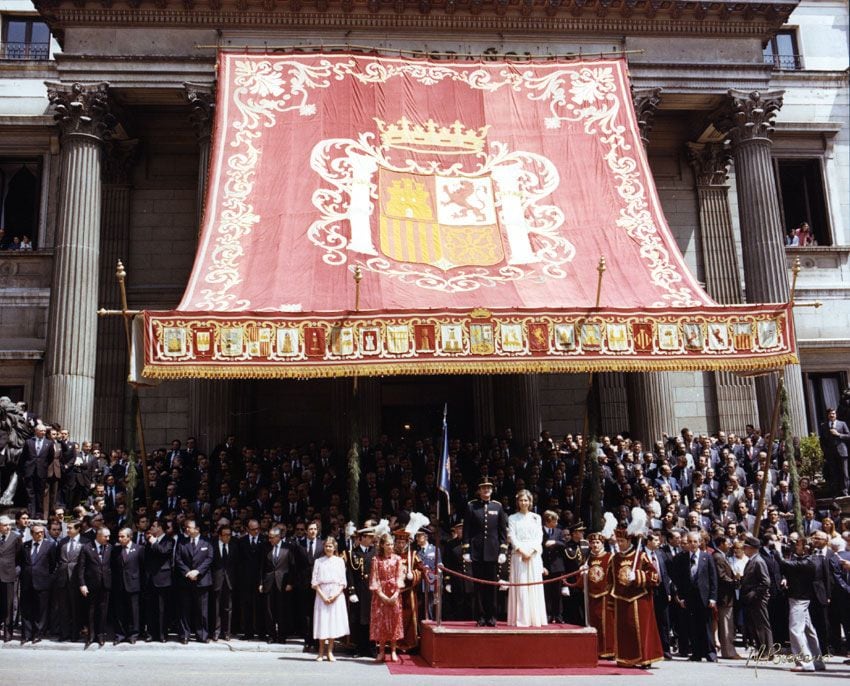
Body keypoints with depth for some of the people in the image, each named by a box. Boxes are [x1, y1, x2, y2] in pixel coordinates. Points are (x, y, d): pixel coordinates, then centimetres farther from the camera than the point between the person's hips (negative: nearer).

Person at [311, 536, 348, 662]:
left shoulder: (340, 561, 6)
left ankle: (330, 652, 6)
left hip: (337, 596, 0)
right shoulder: (318, 561, 7)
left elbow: (343, 582, 3)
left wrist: (335, 595, -10)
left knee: (334, 622, -1)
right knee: (322, 622, -2)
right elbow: (315, 582, 2)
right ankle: (321, 652, 6)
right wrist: (323, 596, -9)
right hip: (322, 595, 0)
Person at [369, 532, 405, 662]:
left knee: (394, 620, 1)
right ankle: (381, 651, 5)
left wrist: (396, 594, -12)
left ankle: (393, 651, 9)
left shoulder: (397, 559, 4)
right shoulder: (376, 559, 0)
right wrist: (381, 594, -12)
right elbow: (374, 578, -3)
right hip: (380, 594, -1)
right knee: (380, 621, -1)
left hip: (394, 594, 1)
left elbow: (399, 577, 0)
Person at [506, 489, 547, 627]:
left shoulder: (536, 518, 13)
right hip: (518, 554, -2)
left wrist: (531, 551, -9)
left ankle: (535, 618, 3)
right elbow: (512, 537, -1)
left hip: (534, 554, 2)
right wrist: (522, 551, -13)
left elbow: (539, 536, 5)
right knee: (520, 585, -5)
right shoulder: (512, 518, 8)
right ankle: (520, 619, -4)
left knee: (534, 586, 0)